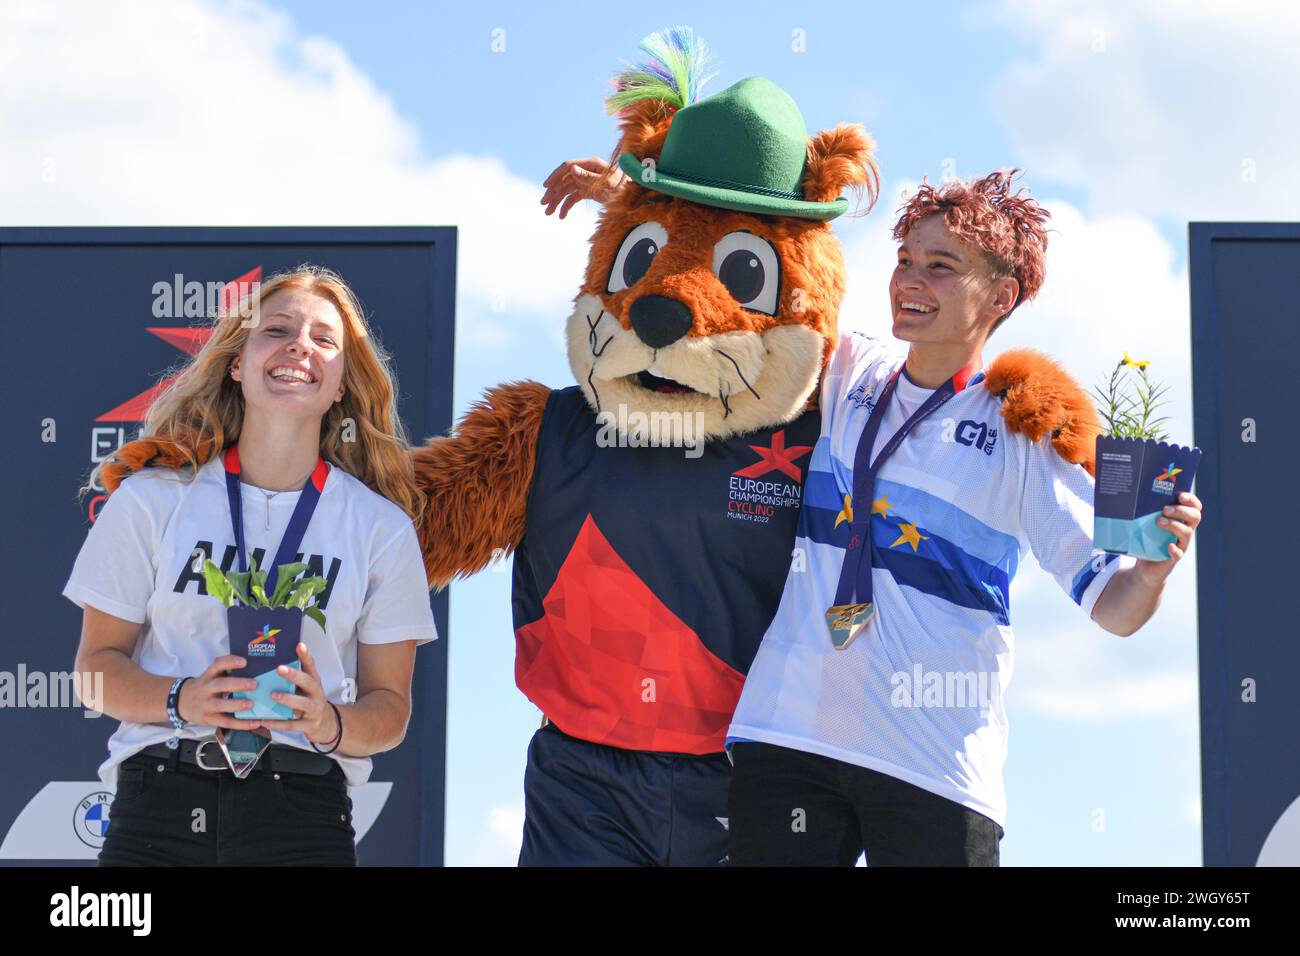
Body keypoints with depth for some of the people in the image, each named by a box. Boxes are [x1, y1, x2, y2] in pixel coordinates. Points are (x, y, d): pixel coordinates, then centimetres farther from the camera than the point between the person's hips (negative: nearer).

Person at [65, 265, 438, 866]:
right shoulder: (151, 498, 4)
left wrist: (328, 724, -16)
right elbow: (99, 659, 6)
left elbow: (390, 706, 6)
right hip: (158, 804, 0)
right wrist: (182, 701, -14)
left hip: (304, 814, 0)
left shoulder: (382, 528, 4)